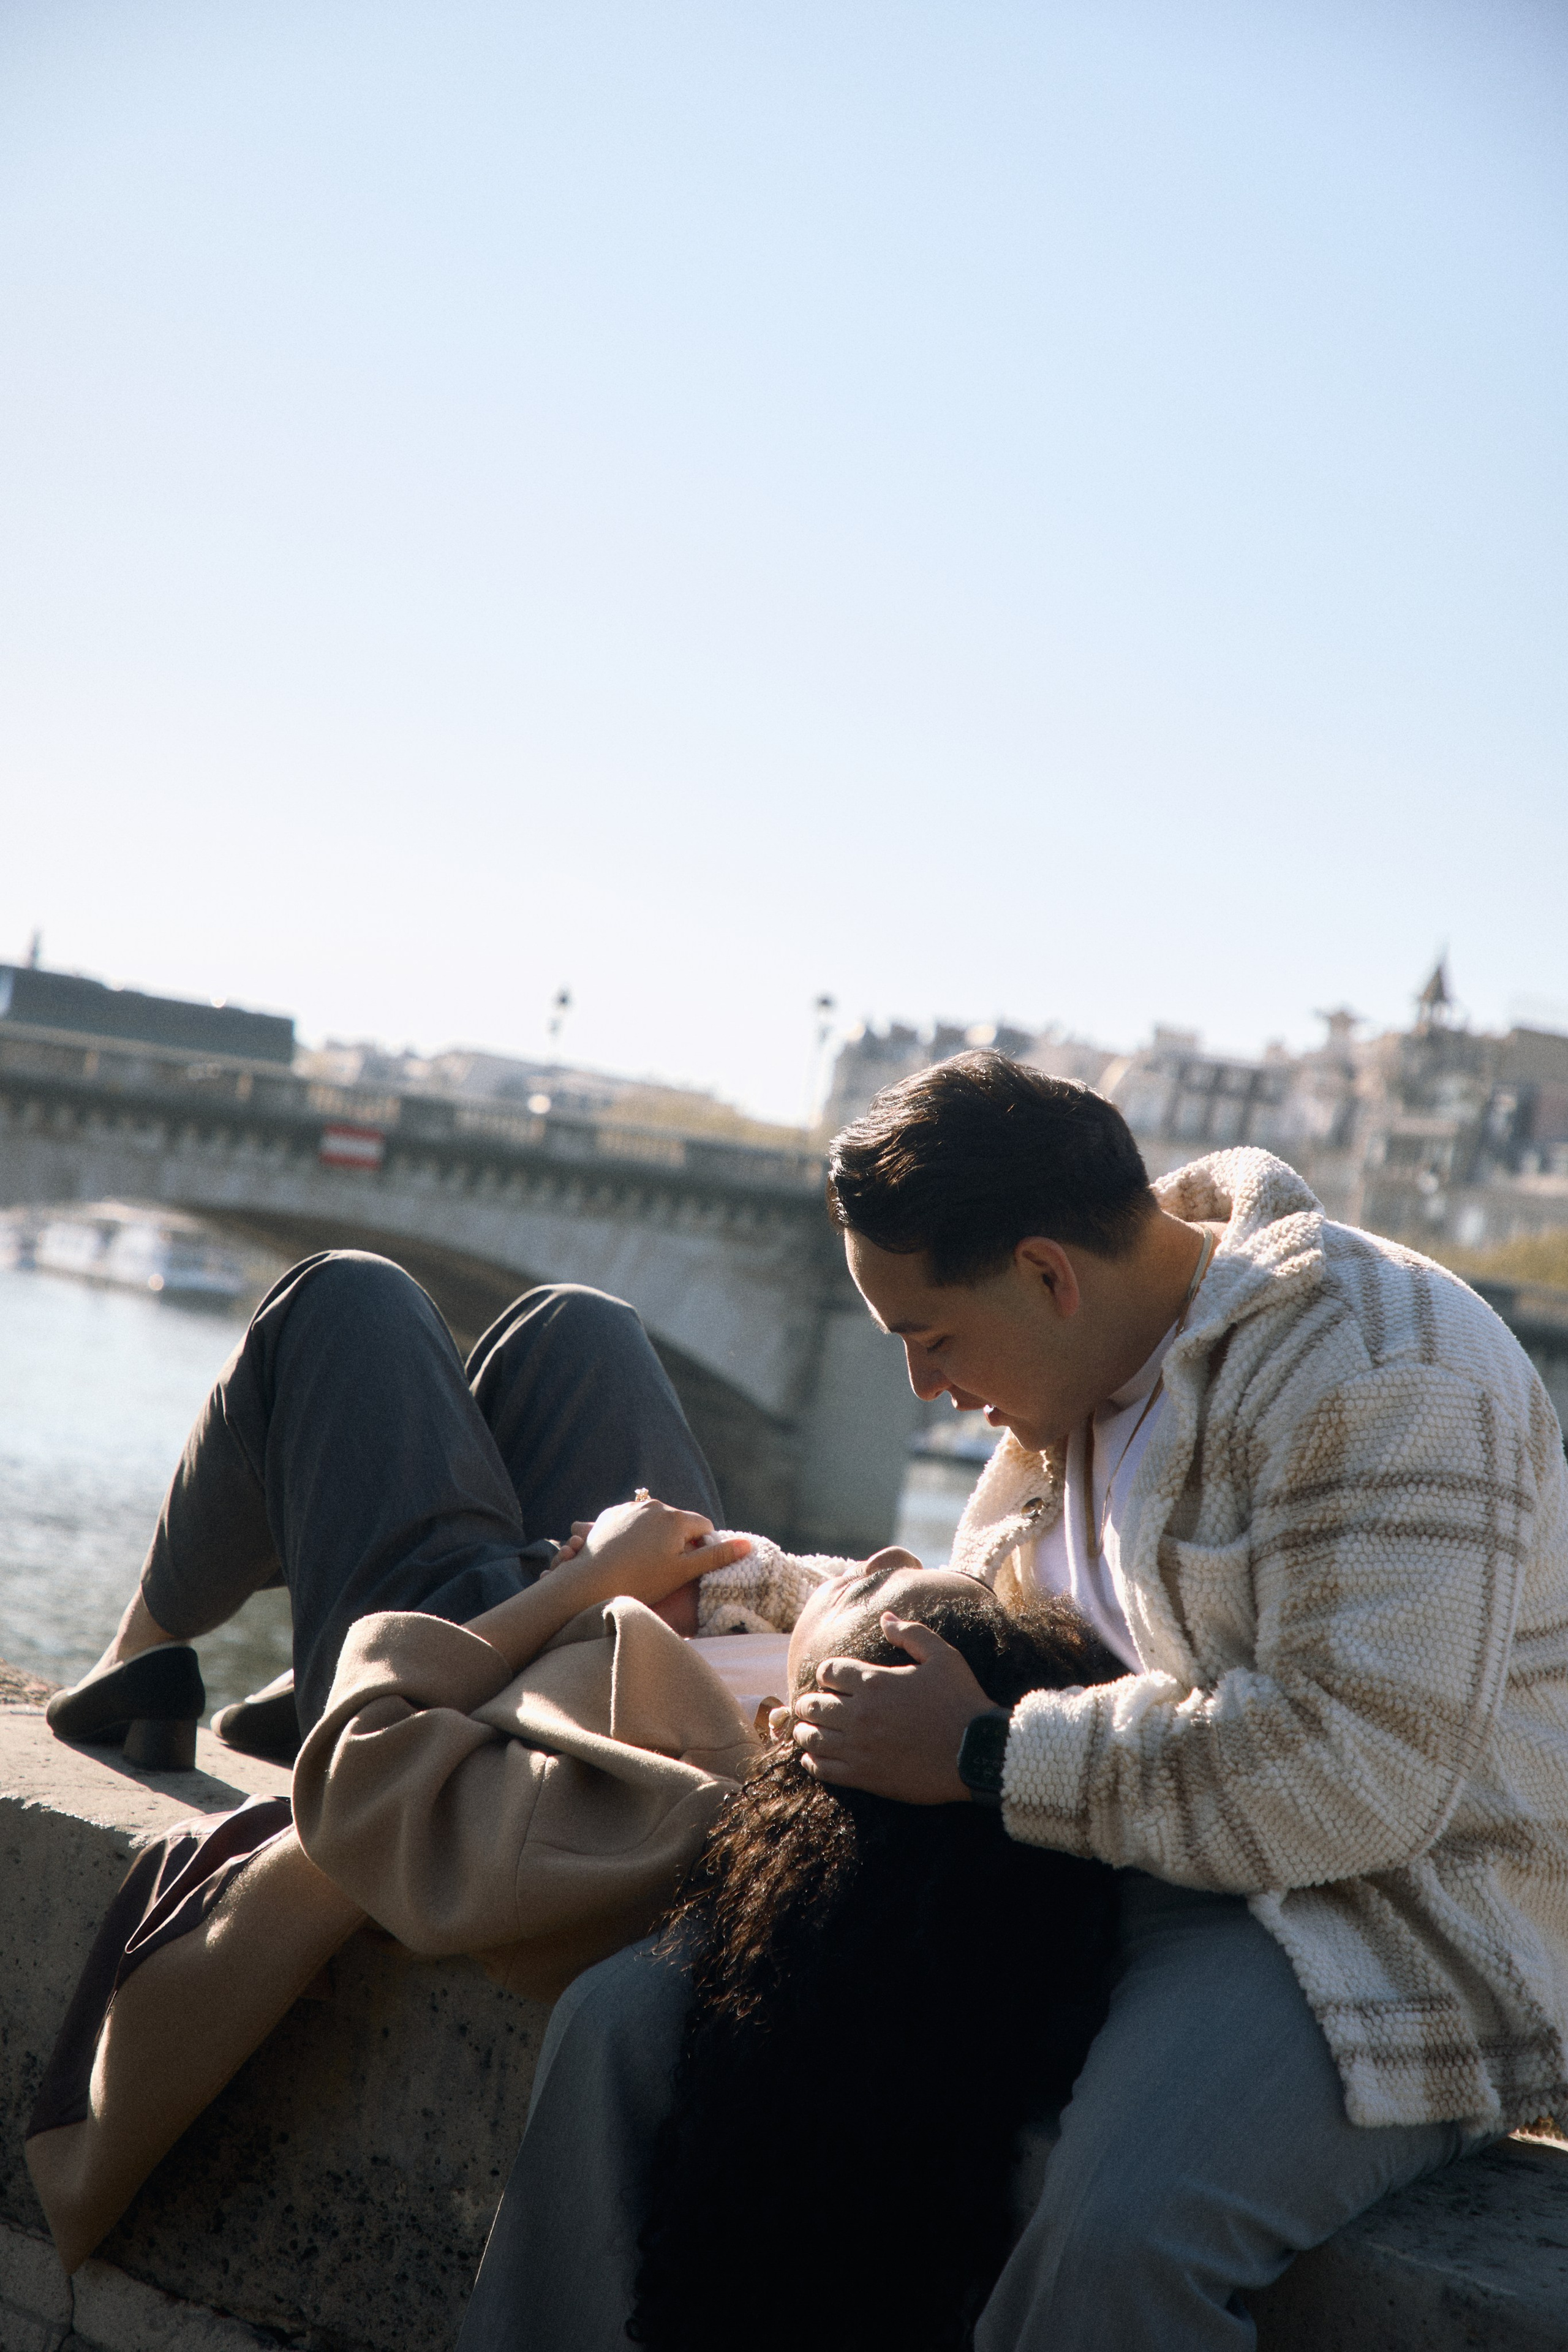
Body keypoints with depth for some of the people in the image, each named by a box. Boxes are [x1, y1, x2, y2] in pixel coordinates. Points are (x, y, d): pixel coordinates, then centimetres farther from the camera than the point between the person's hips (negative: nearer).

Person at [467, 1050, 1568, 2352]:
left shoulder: (1372, 1364, -15)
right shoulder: (1083, 1365, 14)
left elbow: (1359, 1771, -25)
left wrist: (981, 1757, -19)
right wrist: (729, 1581, 25)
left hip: (1372, 1911, -8)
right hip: (1091, 1866, 8)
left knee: (1113, 2240, -39)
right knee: (628, 2023, -9)